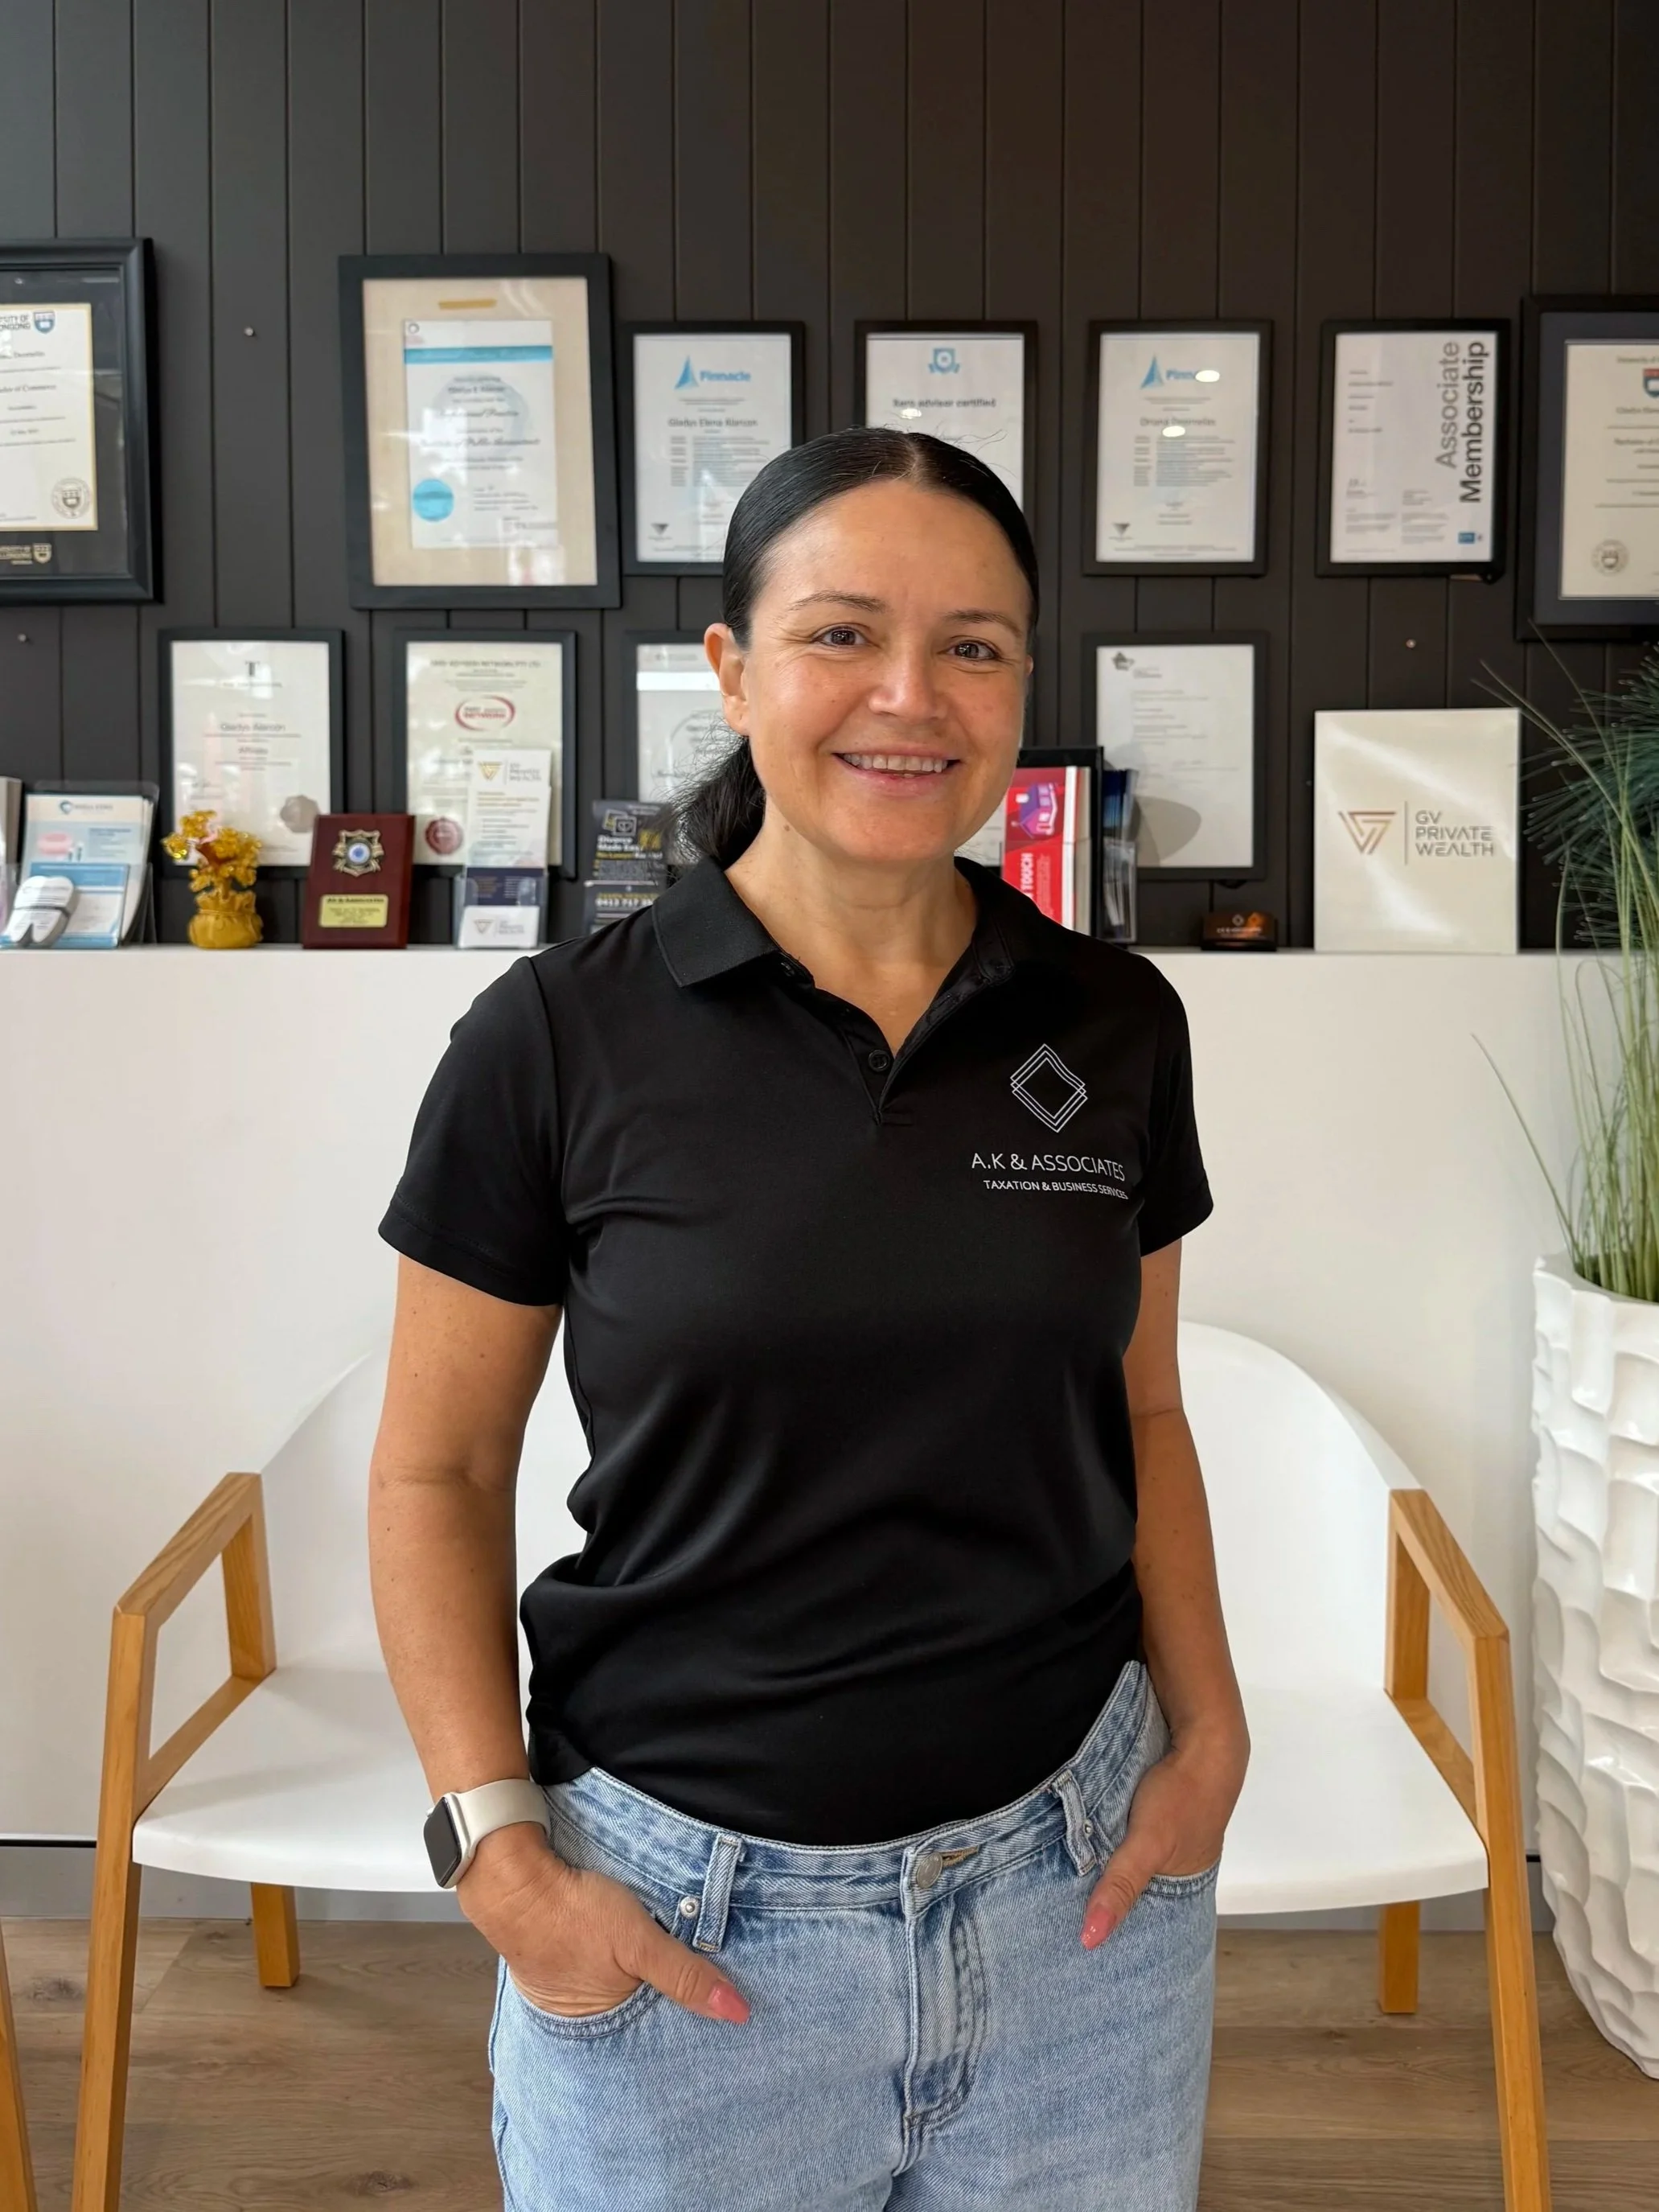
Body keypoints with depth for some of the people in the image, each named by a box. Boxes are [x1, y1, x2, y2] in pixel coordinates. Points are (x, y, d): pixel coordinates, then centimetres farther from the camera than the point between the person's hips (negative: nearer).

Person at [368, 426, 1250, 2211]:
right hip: (684, 1913, -2)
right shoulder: (557, 1041, -10)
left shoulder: (1114, 1026, -1)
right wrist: (502, 1855, -10)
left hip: (1073, 1876, 3)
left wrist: (1209, 1736, 0)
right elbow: (437, 1474, -3)